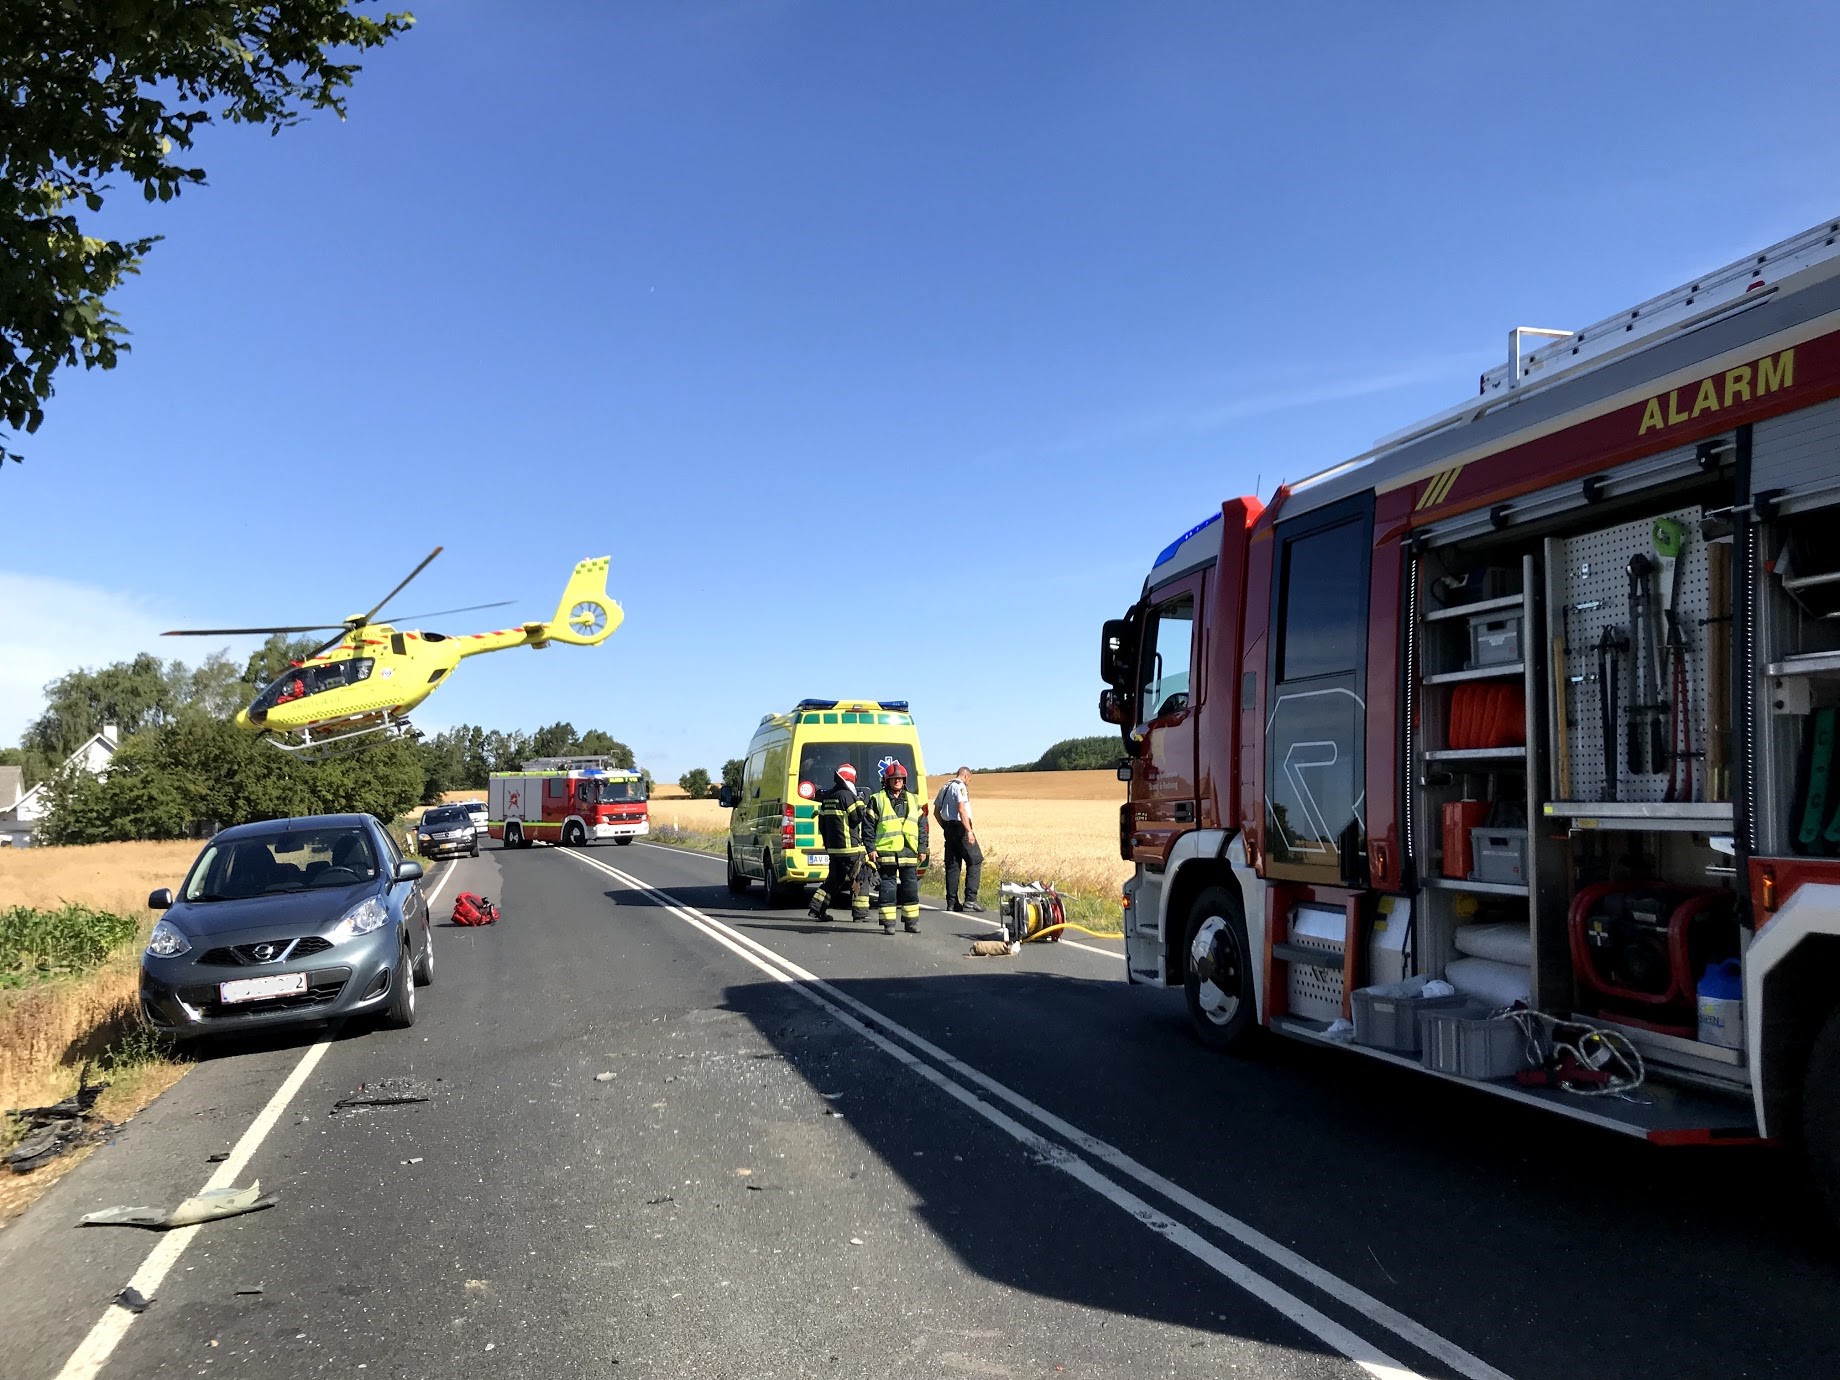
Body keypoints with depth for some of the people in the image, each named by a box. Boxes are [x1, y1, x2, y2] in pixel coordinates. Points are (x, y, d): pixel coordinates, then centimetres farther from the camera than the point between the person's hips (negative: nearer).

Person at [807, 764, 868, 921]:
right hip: (850, 848, -8)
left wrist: (827, 843, 25)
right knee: (858, 880, 1)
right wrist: (859, 803, 0)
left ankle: (817, 909, 14)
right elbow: (857, 819, -15)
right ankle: (860, 913, 1)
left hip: (833, 848, 8)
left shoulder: (827, 798, 14)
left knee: (834, 879, 17)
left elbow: (822, 823, 19)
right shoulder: (847, 795, -12)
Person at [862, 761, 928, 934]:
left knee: (911, 887, 7)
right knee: (887, 888, 0)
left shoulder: (913, 801, 14)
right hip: (885, 852, -3)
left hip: (909, 852, 3)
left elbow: (922, 827, 15)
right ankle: (888, 923, 5)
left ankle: (911, 921, 16)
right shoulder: (877, 800, 3)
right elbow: (868, 826, 1)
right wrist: (871, 849, -6)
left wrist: (922, 849, 9)